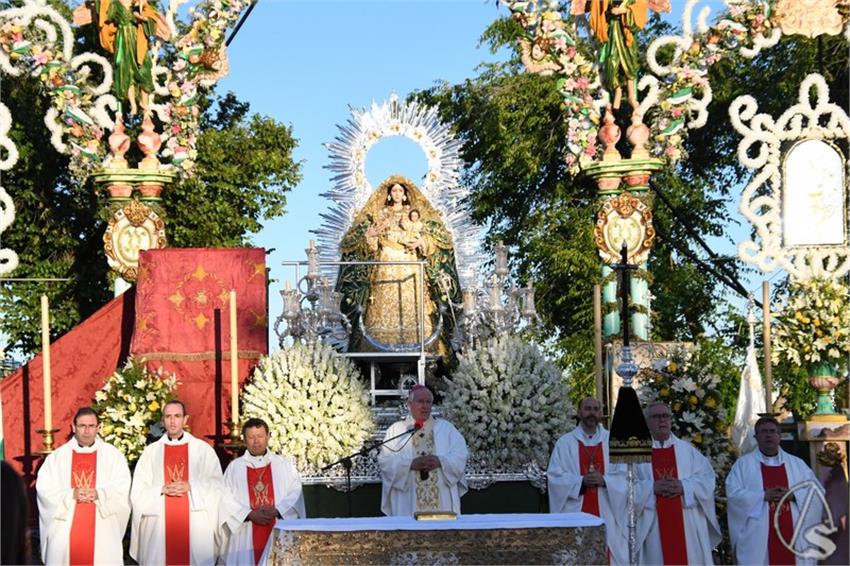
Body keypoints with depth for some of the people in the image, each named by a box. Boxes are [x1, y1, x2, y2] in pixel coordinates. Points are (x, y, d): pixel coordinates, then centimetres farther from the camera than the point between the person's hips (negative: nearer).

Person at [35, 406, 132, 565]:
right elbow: (44, 489, -1)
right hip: (65, 532, 1)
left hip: (103, 532, -1)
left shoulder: (113, 455, 5)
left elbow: (123, 490, -1)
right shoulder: (57, 456, 7)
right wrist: (71, 495, -15)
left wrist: (99, 494, -17)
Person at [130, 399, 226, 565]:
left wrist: (190, 487, -12)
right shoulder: (151, 452, 9)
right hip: (159, 526, 1)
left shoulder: (202, 449, 6)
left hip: (196, 526, -1)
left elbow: (217, 486, 2)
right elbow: (138, 491, 6)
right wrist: (162, 489, -11)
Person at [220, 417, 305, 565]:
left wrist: (277, 511, -14)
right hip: (246, 537, 0)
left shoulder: (284, 466, 10)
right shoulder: (234, 467, 7)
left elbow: (295, 495, 2)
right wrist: (249, 514, -13)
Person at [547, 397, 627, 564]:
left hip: (606, 515, 1)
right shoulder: (565, 443, 5)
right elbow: (555, 477, -3)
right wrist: (581, 481, -16)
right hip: (575, 515, -1)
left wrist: (604, 481, -16)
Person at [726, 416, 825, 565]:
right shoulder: (743, 464, 6)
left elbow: (816, 490, 8)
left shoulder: (797, 464, 14)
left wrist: (793, 495, -9)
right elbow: (733, 493, -5)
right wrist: (763, 496, -15)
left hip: (792, 534, 3)